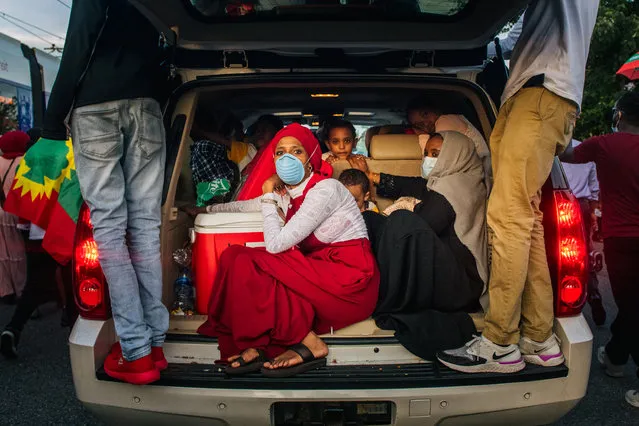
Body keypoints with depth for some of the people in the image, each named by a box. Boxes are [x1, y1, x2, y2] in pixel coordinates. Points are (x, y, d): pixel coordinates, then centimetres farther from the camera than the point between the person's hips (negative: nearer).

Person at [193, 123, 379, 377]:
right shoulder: (287, 192, 10)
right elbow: (249, 205, 31)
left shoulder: (325, 189, -15)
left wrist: (270, 196, -7)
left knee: (247, 263, -17)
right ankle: (257, 345, -9)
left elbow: (275, 244, -20)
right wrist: (208, 209, 36)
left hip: (350, 282, -8)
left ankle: (309, 344, -13)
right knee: (233, 256, -2)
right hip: (319, 273, 8)